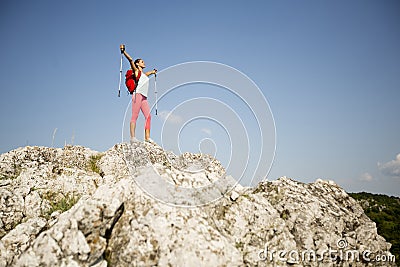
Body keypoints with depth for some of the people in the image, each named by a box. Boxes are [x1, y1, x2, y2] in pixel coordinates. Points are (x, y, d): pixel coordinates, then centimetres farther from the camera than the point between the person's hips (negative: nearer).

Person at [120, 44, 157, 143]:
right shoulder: (136, 71, 8)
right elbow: (130, 60, -5)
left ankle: (147, 138, -4)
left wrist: (152, 72, 68)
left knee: (148, 117, -2)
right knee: (135, 116, -13)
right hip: (137, 94, -8)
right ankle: (132, 137, -20)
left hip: (144, 97, 8)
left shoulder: (143, 74, 27)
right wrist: (124, 51, -16)